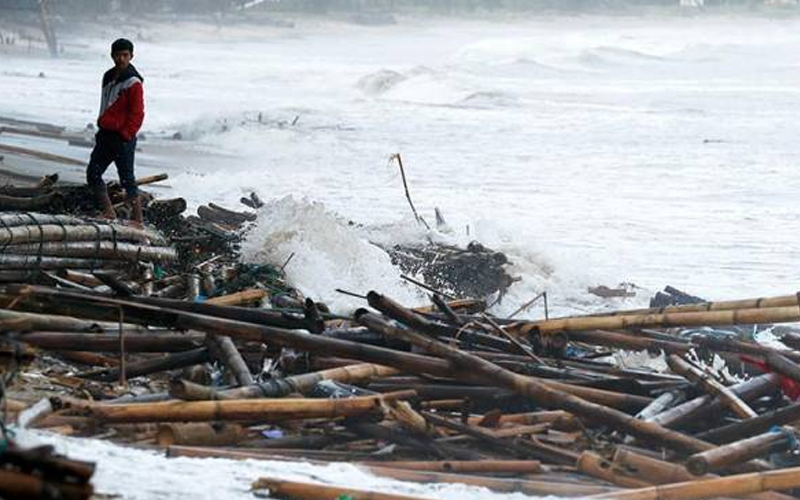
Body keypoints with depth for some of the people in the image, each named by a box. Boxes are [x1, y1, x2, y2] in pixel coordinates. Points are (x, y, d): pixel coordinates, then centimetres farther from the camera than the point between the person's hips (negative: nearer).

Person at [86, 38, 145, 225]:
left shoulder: (133, 82, -12)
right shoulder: (108, 77, 13)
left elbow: (137, 114, -14)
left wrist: (125, 135, -17)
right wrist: (101, 129, 18)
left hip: (123, 138, -8)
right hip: (105, 135, 8)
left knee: (127, 178, -5)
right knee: (93, 173, 6)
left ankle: (137, 218, 2)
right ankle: (109, 212, 15)